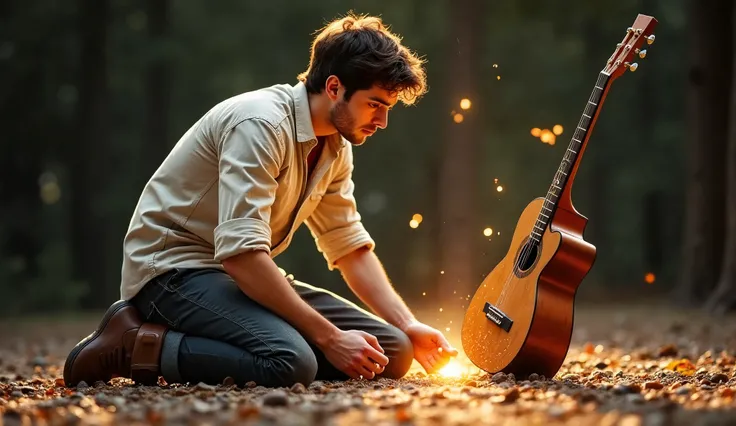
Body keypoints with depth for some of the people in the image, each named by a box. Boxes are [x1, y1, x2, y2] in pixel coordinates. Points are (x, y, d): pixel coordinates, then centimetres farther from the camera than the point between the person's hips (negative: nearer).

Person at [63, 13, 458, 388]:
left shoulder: (335, 148, 7)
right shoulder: (263, 123, -22)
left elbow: (351, 248, 14)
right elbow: (241, 253, -30)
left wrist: (408, 327, 1)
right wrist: (330, 337, -28)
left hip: (242, 274, 10)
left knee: (391, 351, -2)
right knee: (291, 361, -36)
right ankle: (135, 345, -14)